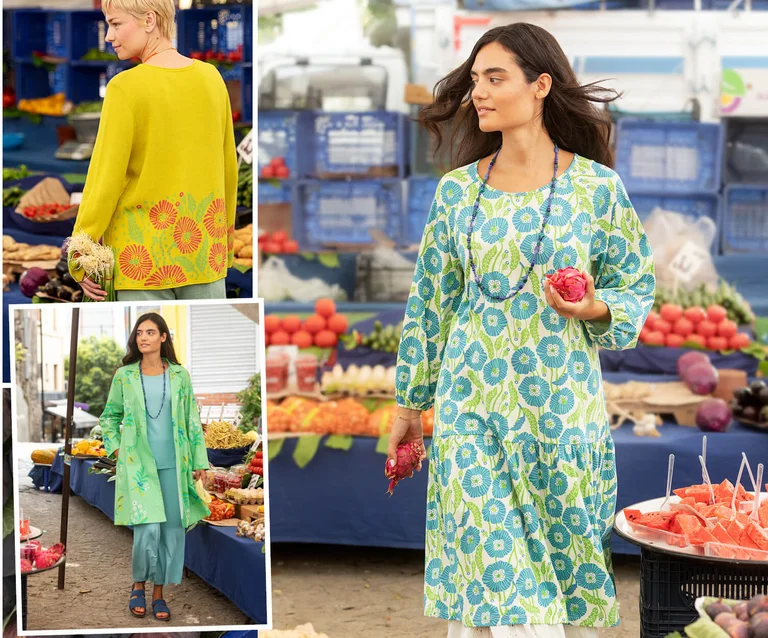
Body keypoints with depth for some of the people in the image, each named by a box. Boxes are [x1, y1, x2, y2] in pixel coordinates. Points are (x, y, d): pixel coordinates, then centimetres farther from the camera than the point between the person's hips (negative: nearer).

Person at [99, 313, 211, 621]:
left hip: (174, 465, 2)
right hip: (138, 463, -2)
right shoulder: (124, 376, 4)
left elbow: (193, 420, 8)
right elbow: (109, 417, 16)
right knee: (148, 528, -14)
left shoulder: (179, 375, 6)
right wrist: (115, 448, 3)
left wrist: (200, 461, 4)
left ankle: (159, 592, 15)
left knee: (172, 529, 1)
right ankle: (138, 585, 10)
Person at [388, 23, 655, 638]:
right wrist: (409, 403, 11)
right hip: (472, 404, 2)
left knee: (564, 557, 7)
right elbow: (431, 300, 10)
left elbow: (636, 287, 5)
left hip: (563, 404, -1)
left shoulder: (597, 186, -2)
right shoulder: (457, 189, 4)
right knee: (488, 568, 0)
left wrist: (594, 307, -17)